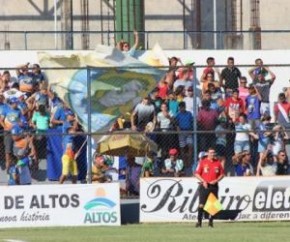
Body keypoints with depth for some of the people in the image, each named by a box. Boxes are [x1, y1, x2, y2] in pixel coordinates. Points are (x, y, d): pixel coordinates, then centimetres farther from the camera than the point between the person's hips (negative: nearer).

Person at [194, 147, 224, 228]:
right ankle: (199, 221, -4)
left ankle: (211, 221, 9)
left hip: (214, 185, 2)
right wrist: (203, 181, -12)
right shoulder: (202, 162, -1)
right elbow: (197, 174, 0)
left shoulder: (218, 162, 7)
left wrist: (216, 180, -5)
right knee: (201, 204, -7)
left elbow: (222, 174, 11)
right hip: (204, 186, -2)